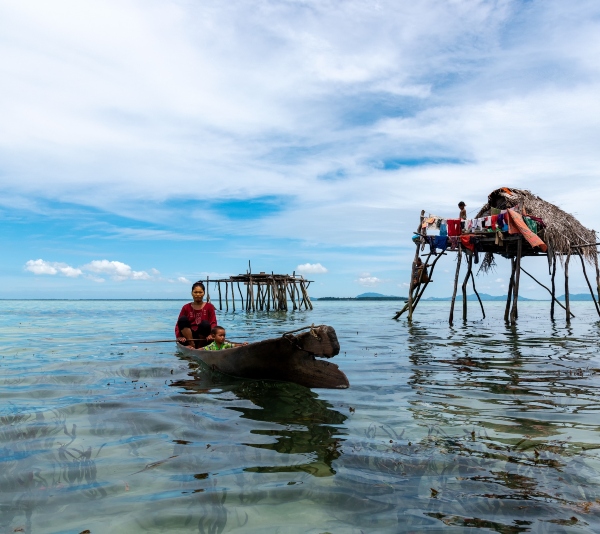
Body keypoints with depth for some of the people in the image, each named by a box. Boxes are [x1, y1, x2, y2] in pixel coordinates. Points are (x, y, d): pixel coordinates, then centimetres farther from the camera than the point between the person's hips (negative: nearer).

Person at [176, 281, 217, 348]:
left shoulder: (209, 307, 5)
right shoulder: (186, 307, 6)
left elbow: (213, 323, -5)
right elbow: (178, 324, 0)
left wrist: (211, 334, -26)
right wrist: (179, 337, -20)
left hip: (203, 339, -1)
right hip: (188, 337, 1)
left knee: (205, 323, -31)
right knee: (182, 319, -23)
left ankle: (200, 346, -9)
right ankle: (191, 344, -21)